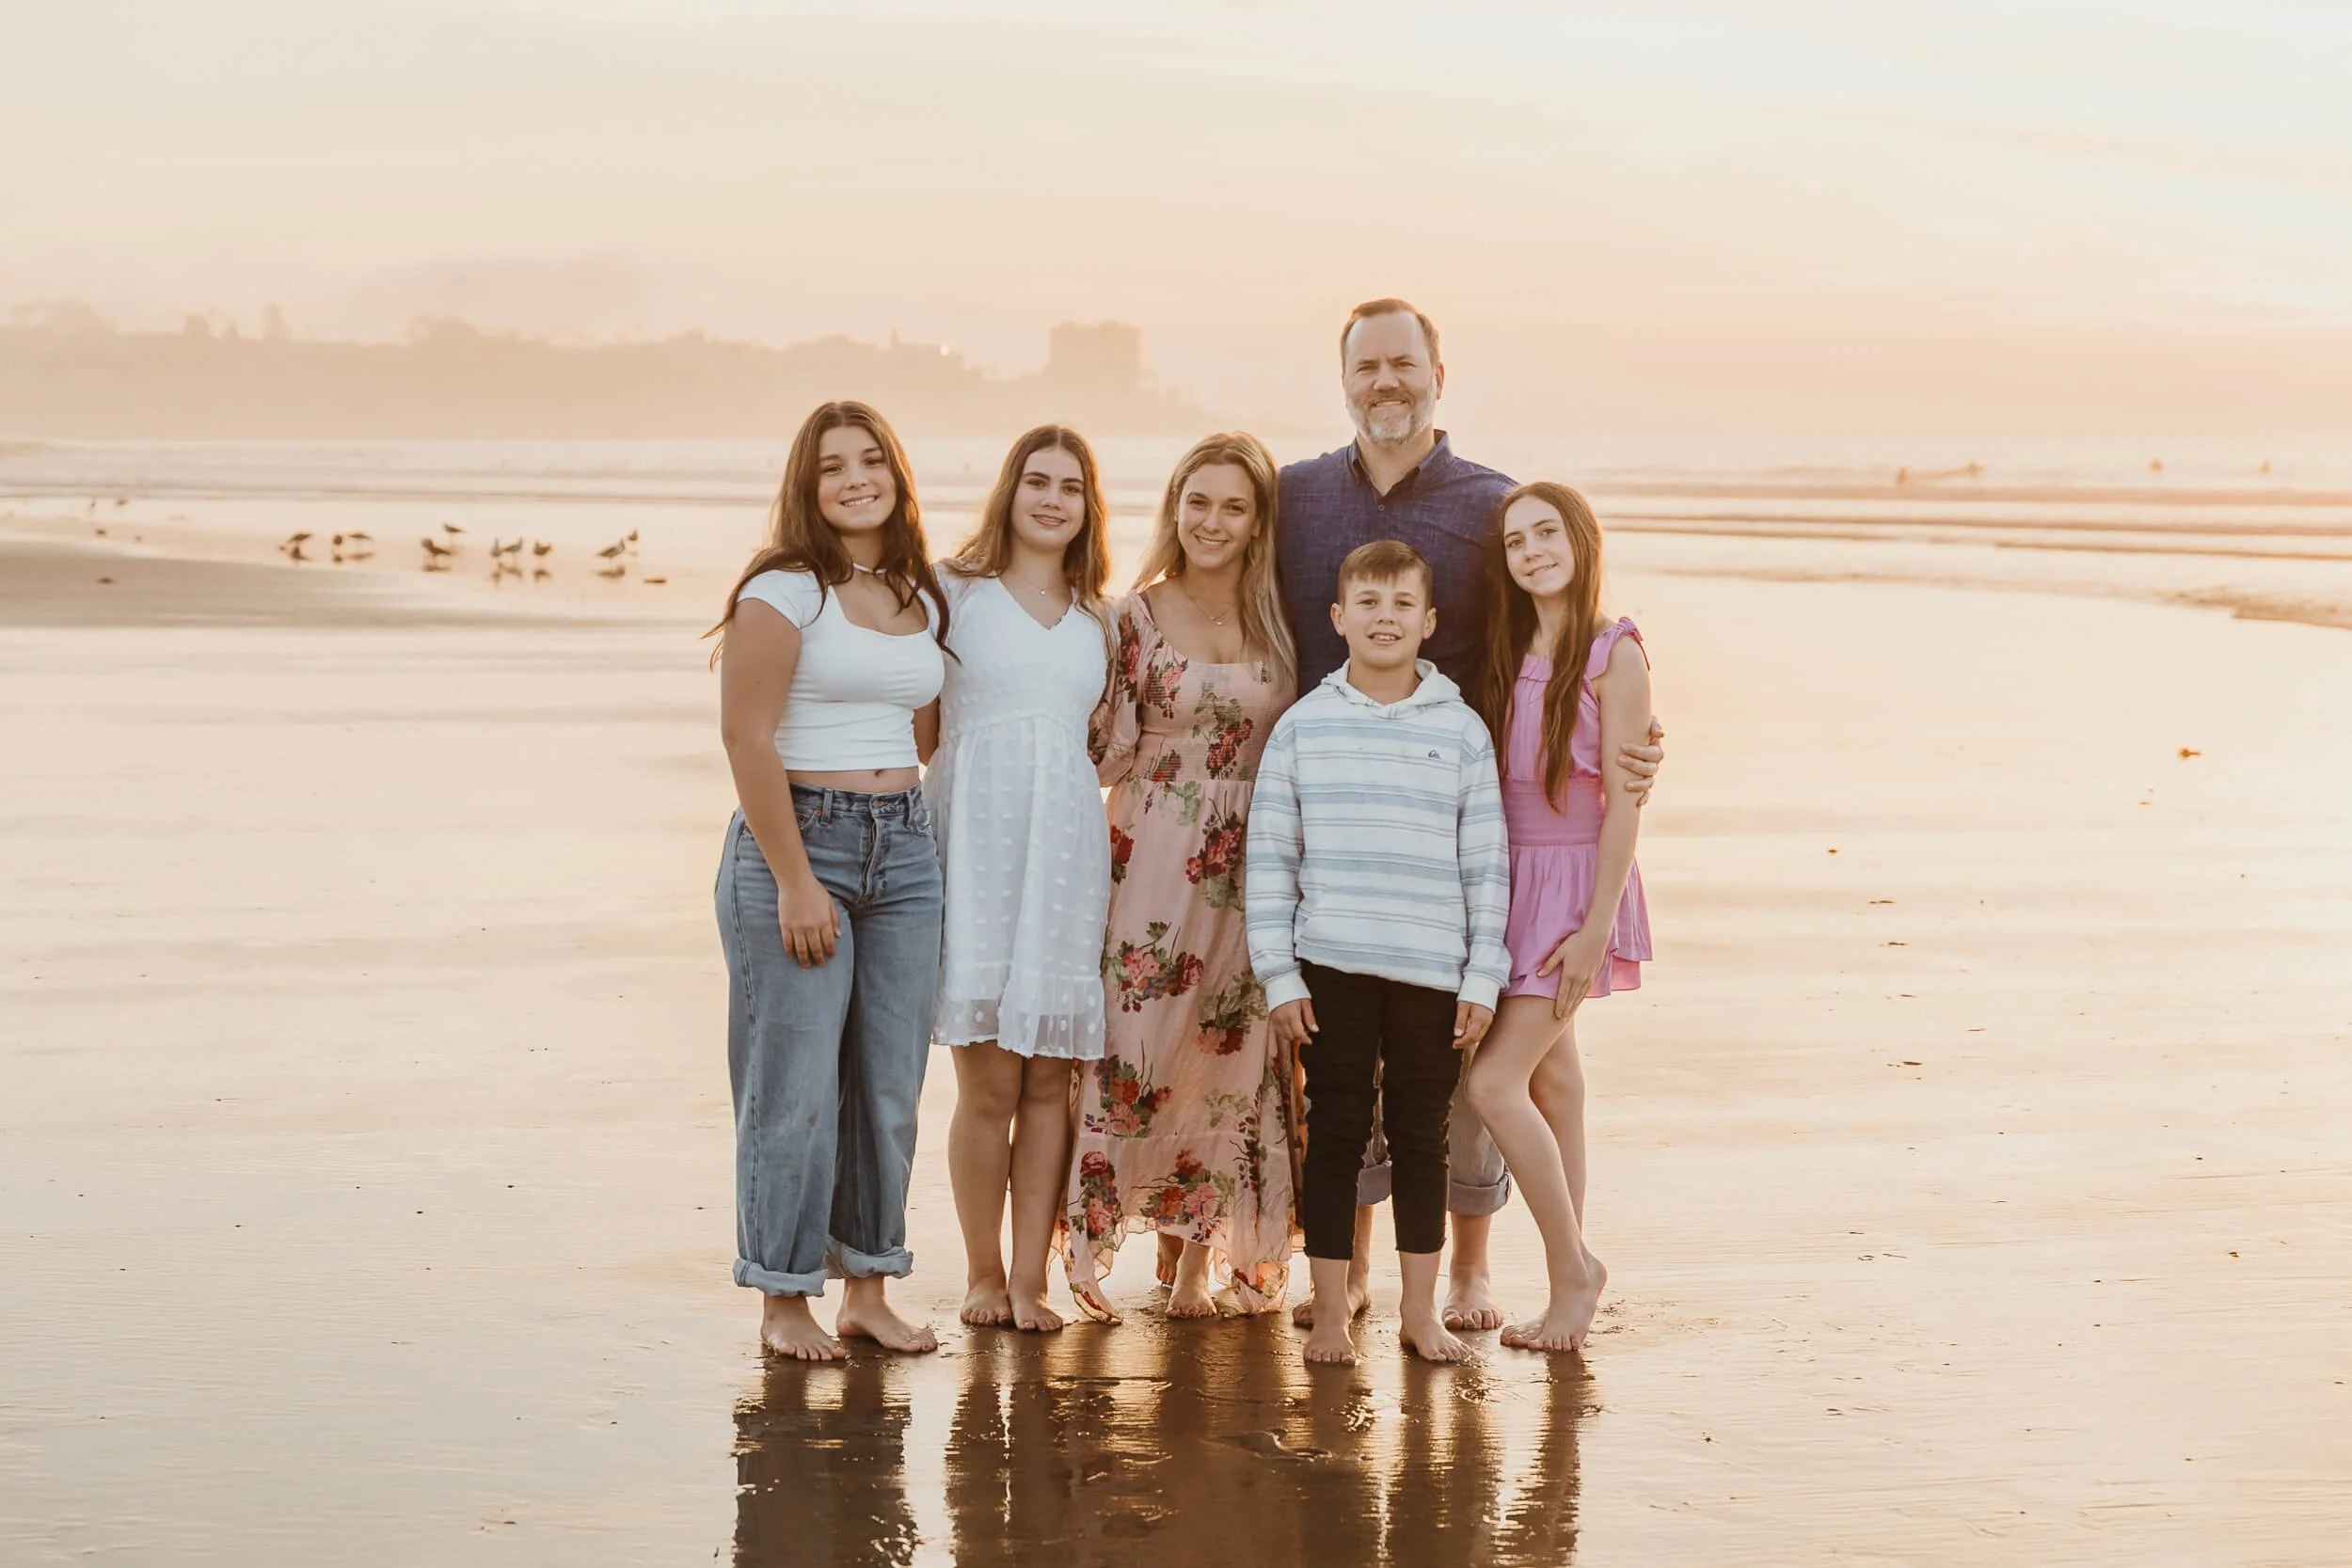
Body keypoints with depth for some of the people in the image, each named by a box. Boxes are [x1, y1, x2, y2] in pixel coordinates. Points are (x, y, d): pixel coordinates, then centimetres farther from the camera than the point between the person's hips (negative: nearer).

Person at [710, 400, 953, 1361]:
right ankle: (783, 1302, 6)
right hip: (796, 838, -6)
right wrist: (796, 881, -16)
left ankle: (867, 1291, 18)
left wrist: (908, 835, 10)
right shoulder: (784, 590, -8)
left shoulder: (922, 600, 13)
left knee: (890, 1084, 8)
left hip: (903, 848, 6)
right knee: (796, 1086, -4)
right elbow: (747, 737, -13)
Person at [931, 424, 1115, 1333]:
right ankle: (982, 1272, 7)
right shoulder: (954, 592, 5)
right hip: (975, 840, -4)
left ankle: (1030, 1278, 7)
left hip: (1066, 846, 4)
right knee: (989, 1080, -6)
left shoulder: (1096, 620, 17)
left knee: (1048, 1076, 1)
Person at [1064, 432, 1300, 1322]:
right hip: (1153, 857, -2)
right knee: (1136, 1041, -5)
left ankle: (1199, 1263, 12)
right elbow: (1107, 755, -1)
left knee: (1231, 1055, 3)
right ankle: (1091, 1249, 6)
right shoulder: (1137, 616, 0)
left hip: (1250, 866, 2)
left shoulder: (1280, 624, 6)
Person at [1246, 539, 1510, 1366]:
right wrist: (1279, 976, -2)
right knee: (1336, 1134, 3)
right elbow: (1269, 859, 3)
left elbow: (1487, 865, 5)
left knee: (1421, 1136, 9)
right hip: (1332, 966, -1)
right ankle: (1329, 1311, 12)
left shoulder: (1462, 731, 4)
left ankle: (1421, 1308, 19)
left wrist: (1483, 980, 0)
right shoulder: (1303, 726, 3)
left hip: (1433, 972, 1)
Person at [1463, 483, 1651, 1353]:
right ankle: (1571, 1278, 16)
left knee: (1495, 1083, -12)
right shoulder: (1506, 652, 9)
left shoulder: (1614, 654, -10)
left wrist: (1595, 928, -16)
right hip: (1510, 879, 6)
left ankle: (1571, 1266, 3)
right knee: (1551, 1077, 10)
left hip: (1577, 882, -6)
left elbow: (1624, 801, -12)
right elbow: (1485, 782, 12)